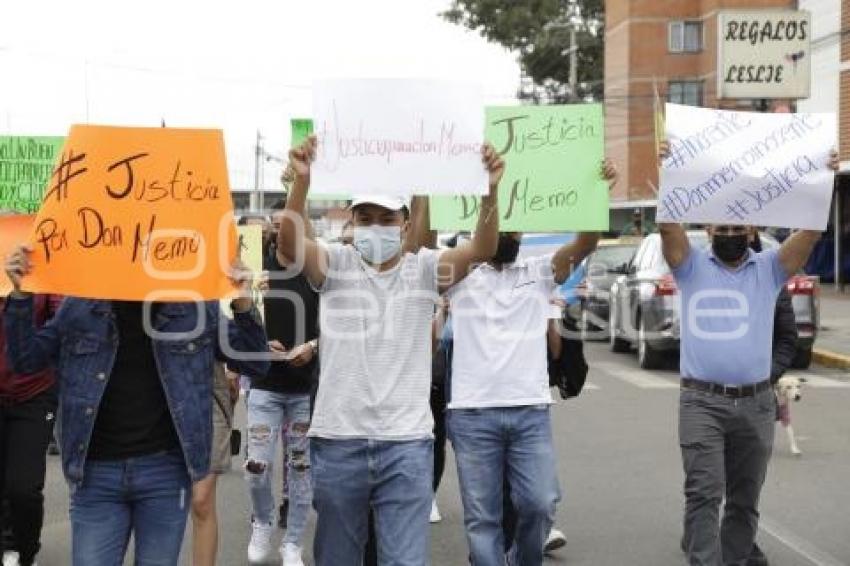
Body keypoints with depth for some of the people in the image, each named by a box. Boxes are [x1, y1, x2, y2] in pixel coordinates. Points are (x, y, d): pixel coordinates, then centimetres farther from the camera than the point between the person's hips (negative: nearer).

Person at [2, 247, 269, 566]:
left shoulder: (194, 306, -2)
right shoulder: (80, 306, 2)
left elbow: (254, 364, 0)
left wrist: (243, 305, -17)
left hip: (165, 470, 0)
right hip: (96, 471, 1)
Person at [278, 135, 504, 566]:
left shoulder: (424, 269, 2)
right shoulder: (335, 265, 2)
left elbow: (482, 250, -13)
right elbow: (289, 245, -17)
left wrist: (490, 191, -30)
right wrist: (302, 181, -33)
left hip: (406, 444, 0)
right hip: (337, 441, 1)